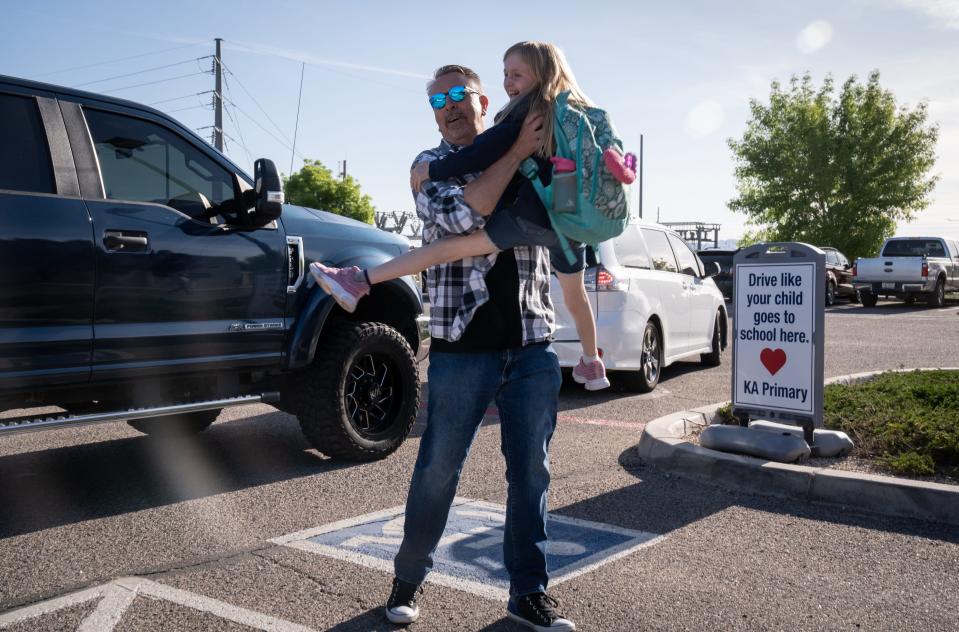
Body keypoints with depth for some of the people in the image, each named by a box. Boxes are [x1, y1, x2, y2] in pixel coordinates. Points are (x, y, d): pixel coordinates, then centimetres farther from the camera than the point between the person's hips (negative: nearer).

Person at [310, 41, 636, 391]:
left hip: (534, 217, -8)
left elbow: (486, 152, -15)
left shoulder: (530, 112, -7)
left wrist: (433, 170, -9)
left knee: (448, 247, -14)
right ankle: (591, 364, 43)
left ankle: (359, 282, -20)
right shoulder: (577, 112, 16)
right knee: (575, 296, 25)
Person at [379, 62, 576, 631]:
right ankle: (410, 579, 25)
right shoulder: (431, 165, 4)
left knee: (532, 474, 8)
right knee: (438, 472, 5)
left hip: (533, 345, 3)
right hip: (463, 347, -3)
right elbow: (460, 215, -17)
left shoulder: (530, 161, 13)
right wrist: (517, 153, -16)